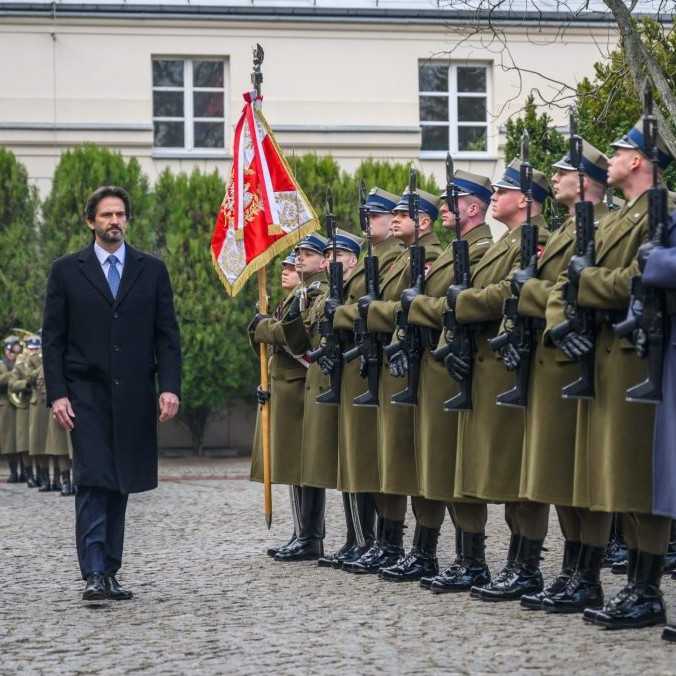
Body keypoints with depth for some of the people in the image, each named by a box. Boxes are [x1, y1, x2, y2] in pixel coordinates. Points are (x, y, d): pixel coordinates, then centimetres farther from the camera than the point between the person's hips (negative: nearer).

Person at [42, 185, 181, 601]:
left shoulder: (152, 270, 9)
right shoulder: (67, 271, 5)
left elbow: (167, 336, 6)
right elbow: (53, 338, 3)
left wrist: (170, 387, -5)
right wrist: (57, 393, -6)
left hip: (134, 396, 2)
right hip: (87, 395, -2)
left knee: (121, 486, 6)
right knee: (93, 484, -11)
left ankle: (110, 572, 12)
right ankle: (94, 574, -14)